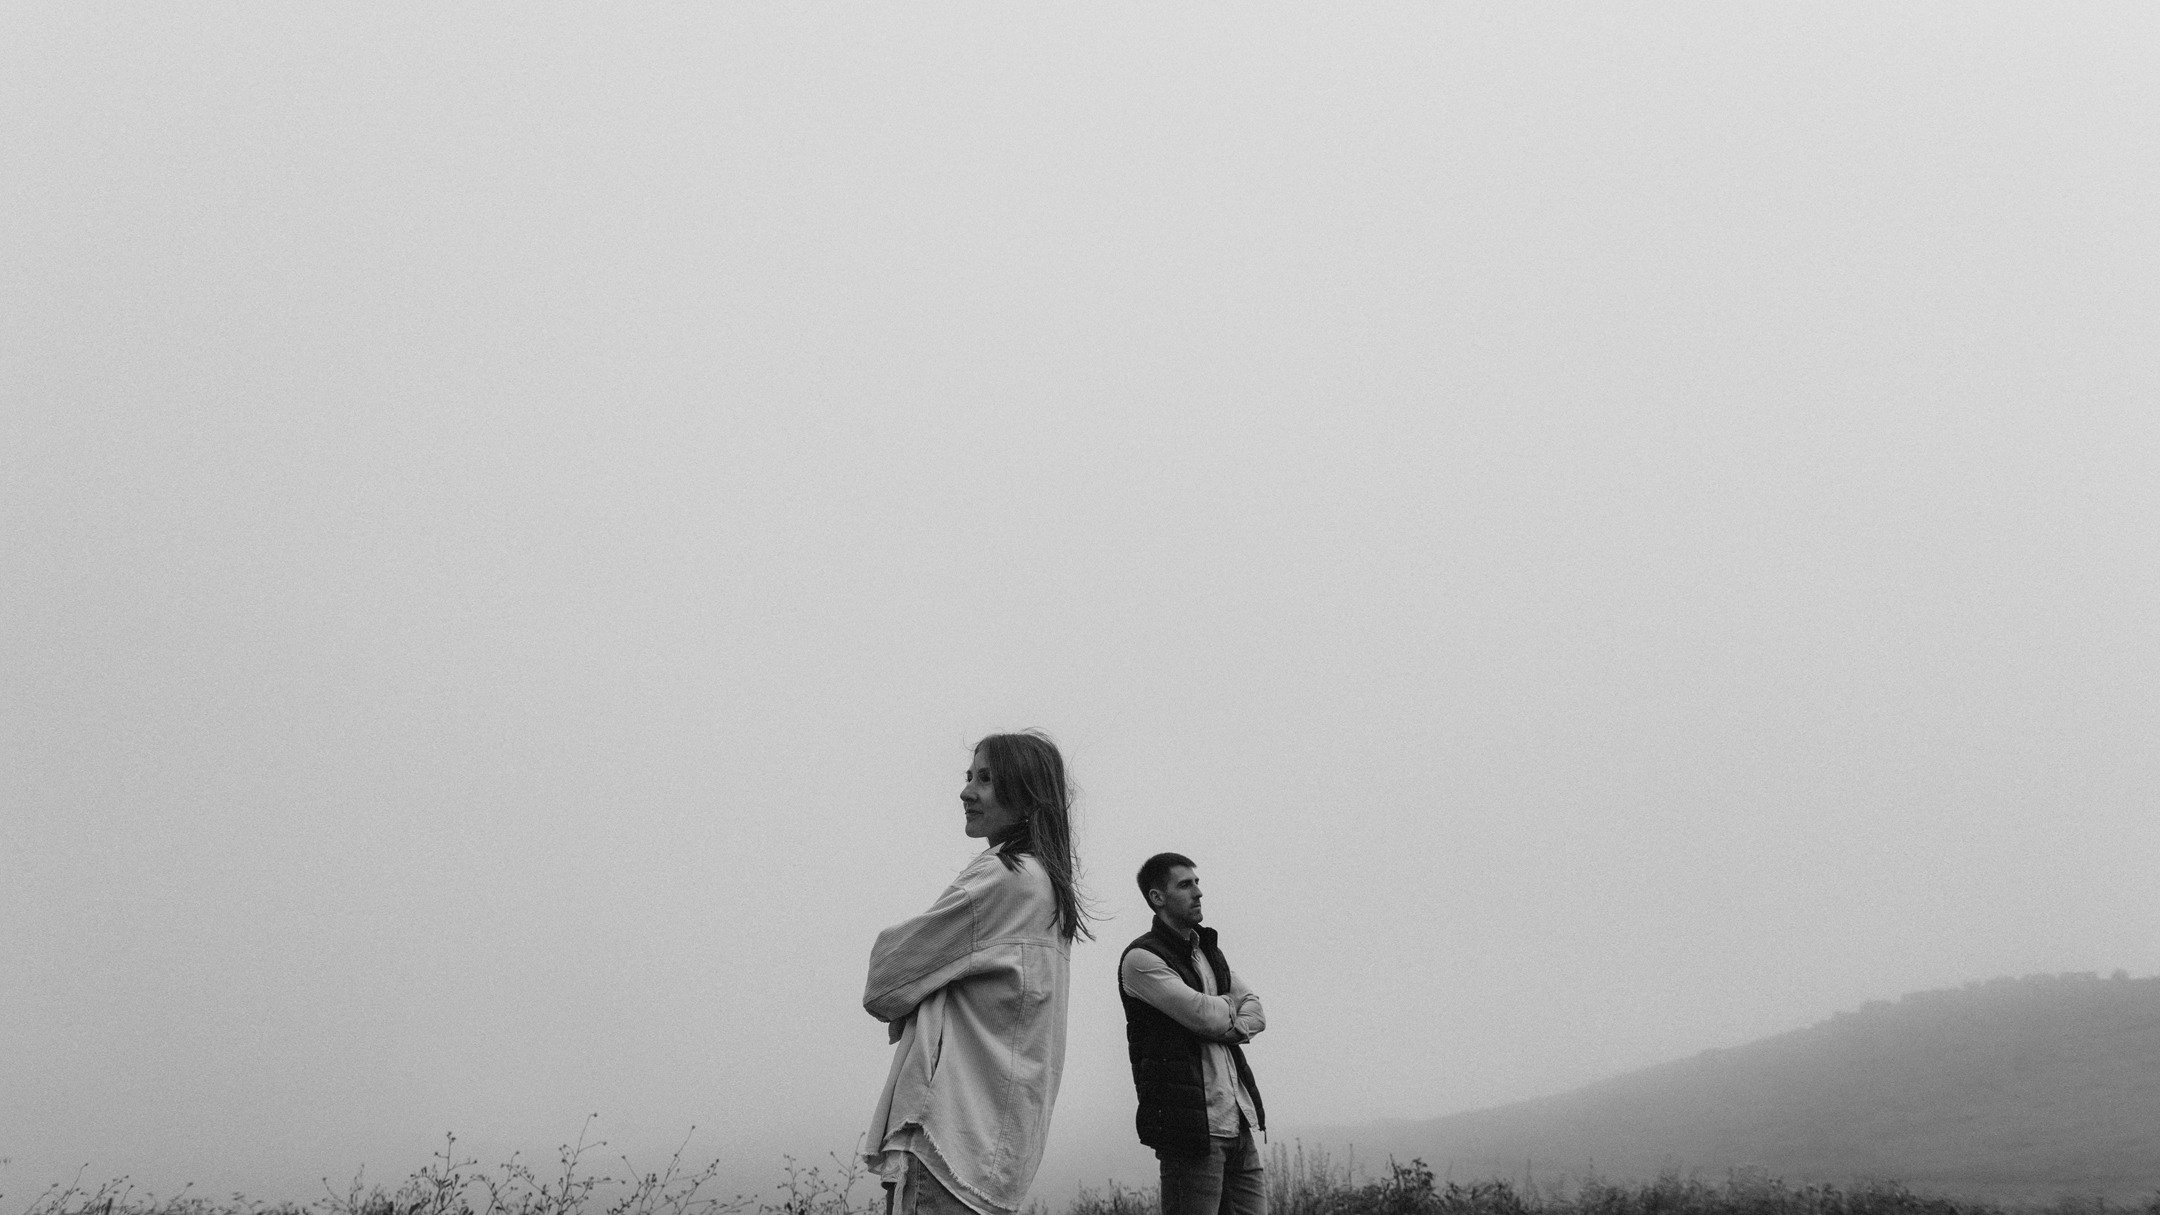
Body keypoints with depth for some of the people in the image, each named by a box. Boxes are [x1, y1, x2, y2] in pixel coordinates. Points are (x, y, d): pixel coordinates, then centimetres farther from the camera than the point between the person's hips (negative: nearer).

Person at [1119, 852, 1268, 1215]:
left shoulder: (1209, 951, 20)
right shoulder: (1141, 959, -7)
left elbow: (1256, 1014, 13)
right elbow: (1203, 1015, -16)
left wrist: (1225, 1028, -7)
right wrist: (1229, 1005, 6)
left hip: (1239, 1118, 8)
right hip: (1189, 1122, -8)